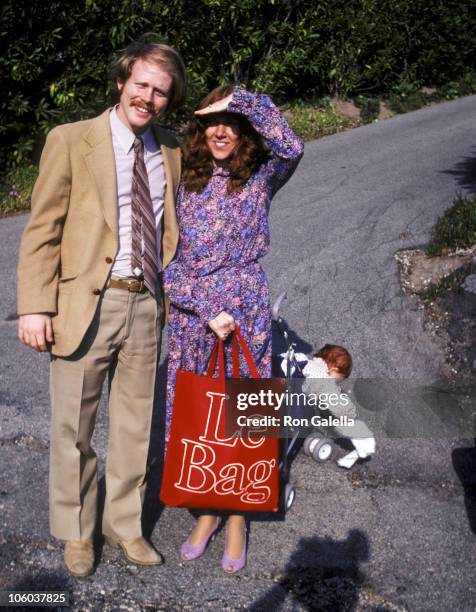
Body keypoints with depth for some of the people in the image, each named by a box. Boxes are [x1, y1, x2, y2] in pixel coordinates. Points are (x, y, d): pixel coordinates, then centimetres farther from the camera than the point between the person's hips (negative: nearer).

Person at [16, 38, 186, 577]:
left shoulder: (171, 153, 10)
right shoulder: (70, 141, -3)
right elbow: (41, 230, -5)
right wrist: (34, 306, -12)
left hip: (146, 305, 4)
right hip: (85, 304, -4)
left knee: (134, 426, 15)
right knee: (73, 428, 8)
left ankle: (124, 524, 34)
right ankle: (75, 532, 29)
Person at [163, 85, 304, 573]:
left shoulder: (261, 177, -1)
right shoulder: (186, 182, 3)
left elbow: (291, 148, -25)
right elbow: (169, 257, -1)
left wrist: (240, 98, -16)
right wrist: (207, 310, -12)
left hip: (245, 313, -2)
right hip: (190, 314, 3)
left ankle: (237, 519, 28)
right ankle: (207, 510, 32)